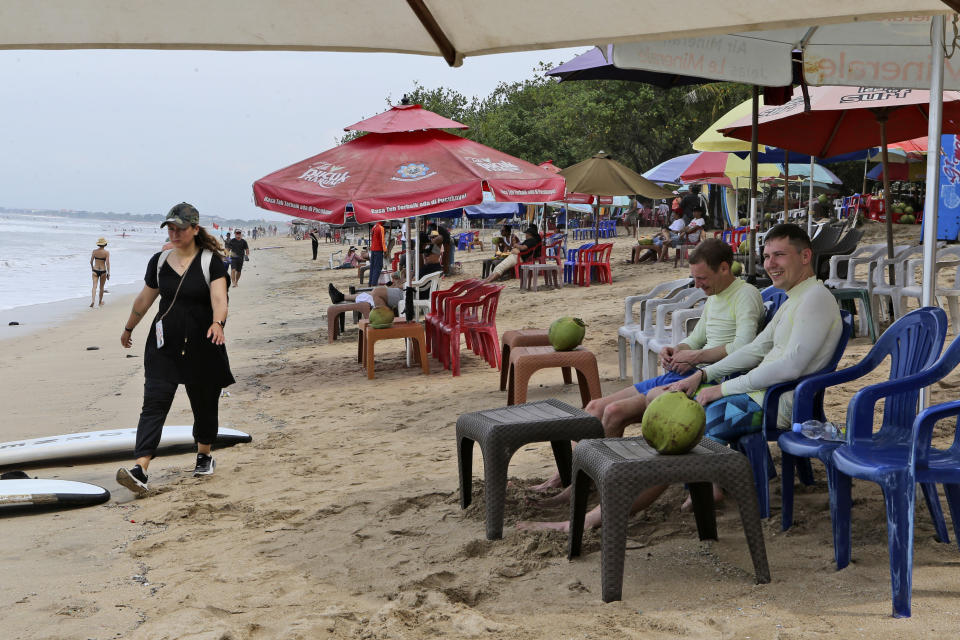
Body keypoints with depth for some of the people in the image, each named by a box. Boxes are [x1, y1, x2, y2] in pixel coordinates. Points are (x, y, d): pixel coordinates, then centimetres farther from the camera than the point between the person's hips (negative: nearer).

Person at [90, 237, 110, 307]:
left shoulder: (94, 251, -3)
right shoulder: (106, 252, -10)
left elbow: (91, 261, 3)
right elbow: (107, 263, -12)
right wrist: (108, 273, -7)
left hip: (95, 271, 1)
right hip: (103, 271, -1)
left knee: (94, 286, -1)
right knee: (101, 287, 15)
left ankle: (93, 300, -23)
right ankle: (100, 302, 29)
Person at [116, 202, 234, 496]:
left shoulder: (211, 261, -6)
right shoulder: (159, 262, 6)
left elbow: (219, 297, -21)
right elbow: (144, 299, 19)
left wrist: (217, 322, -40)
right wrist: (128, 328, 29)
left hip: (202, 346, -2)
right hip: (163, 345, 2)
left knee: (204, 403, 11)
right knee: (154, 403, -10)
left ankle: (204, 456, 36)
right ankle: (140, 471, -19)